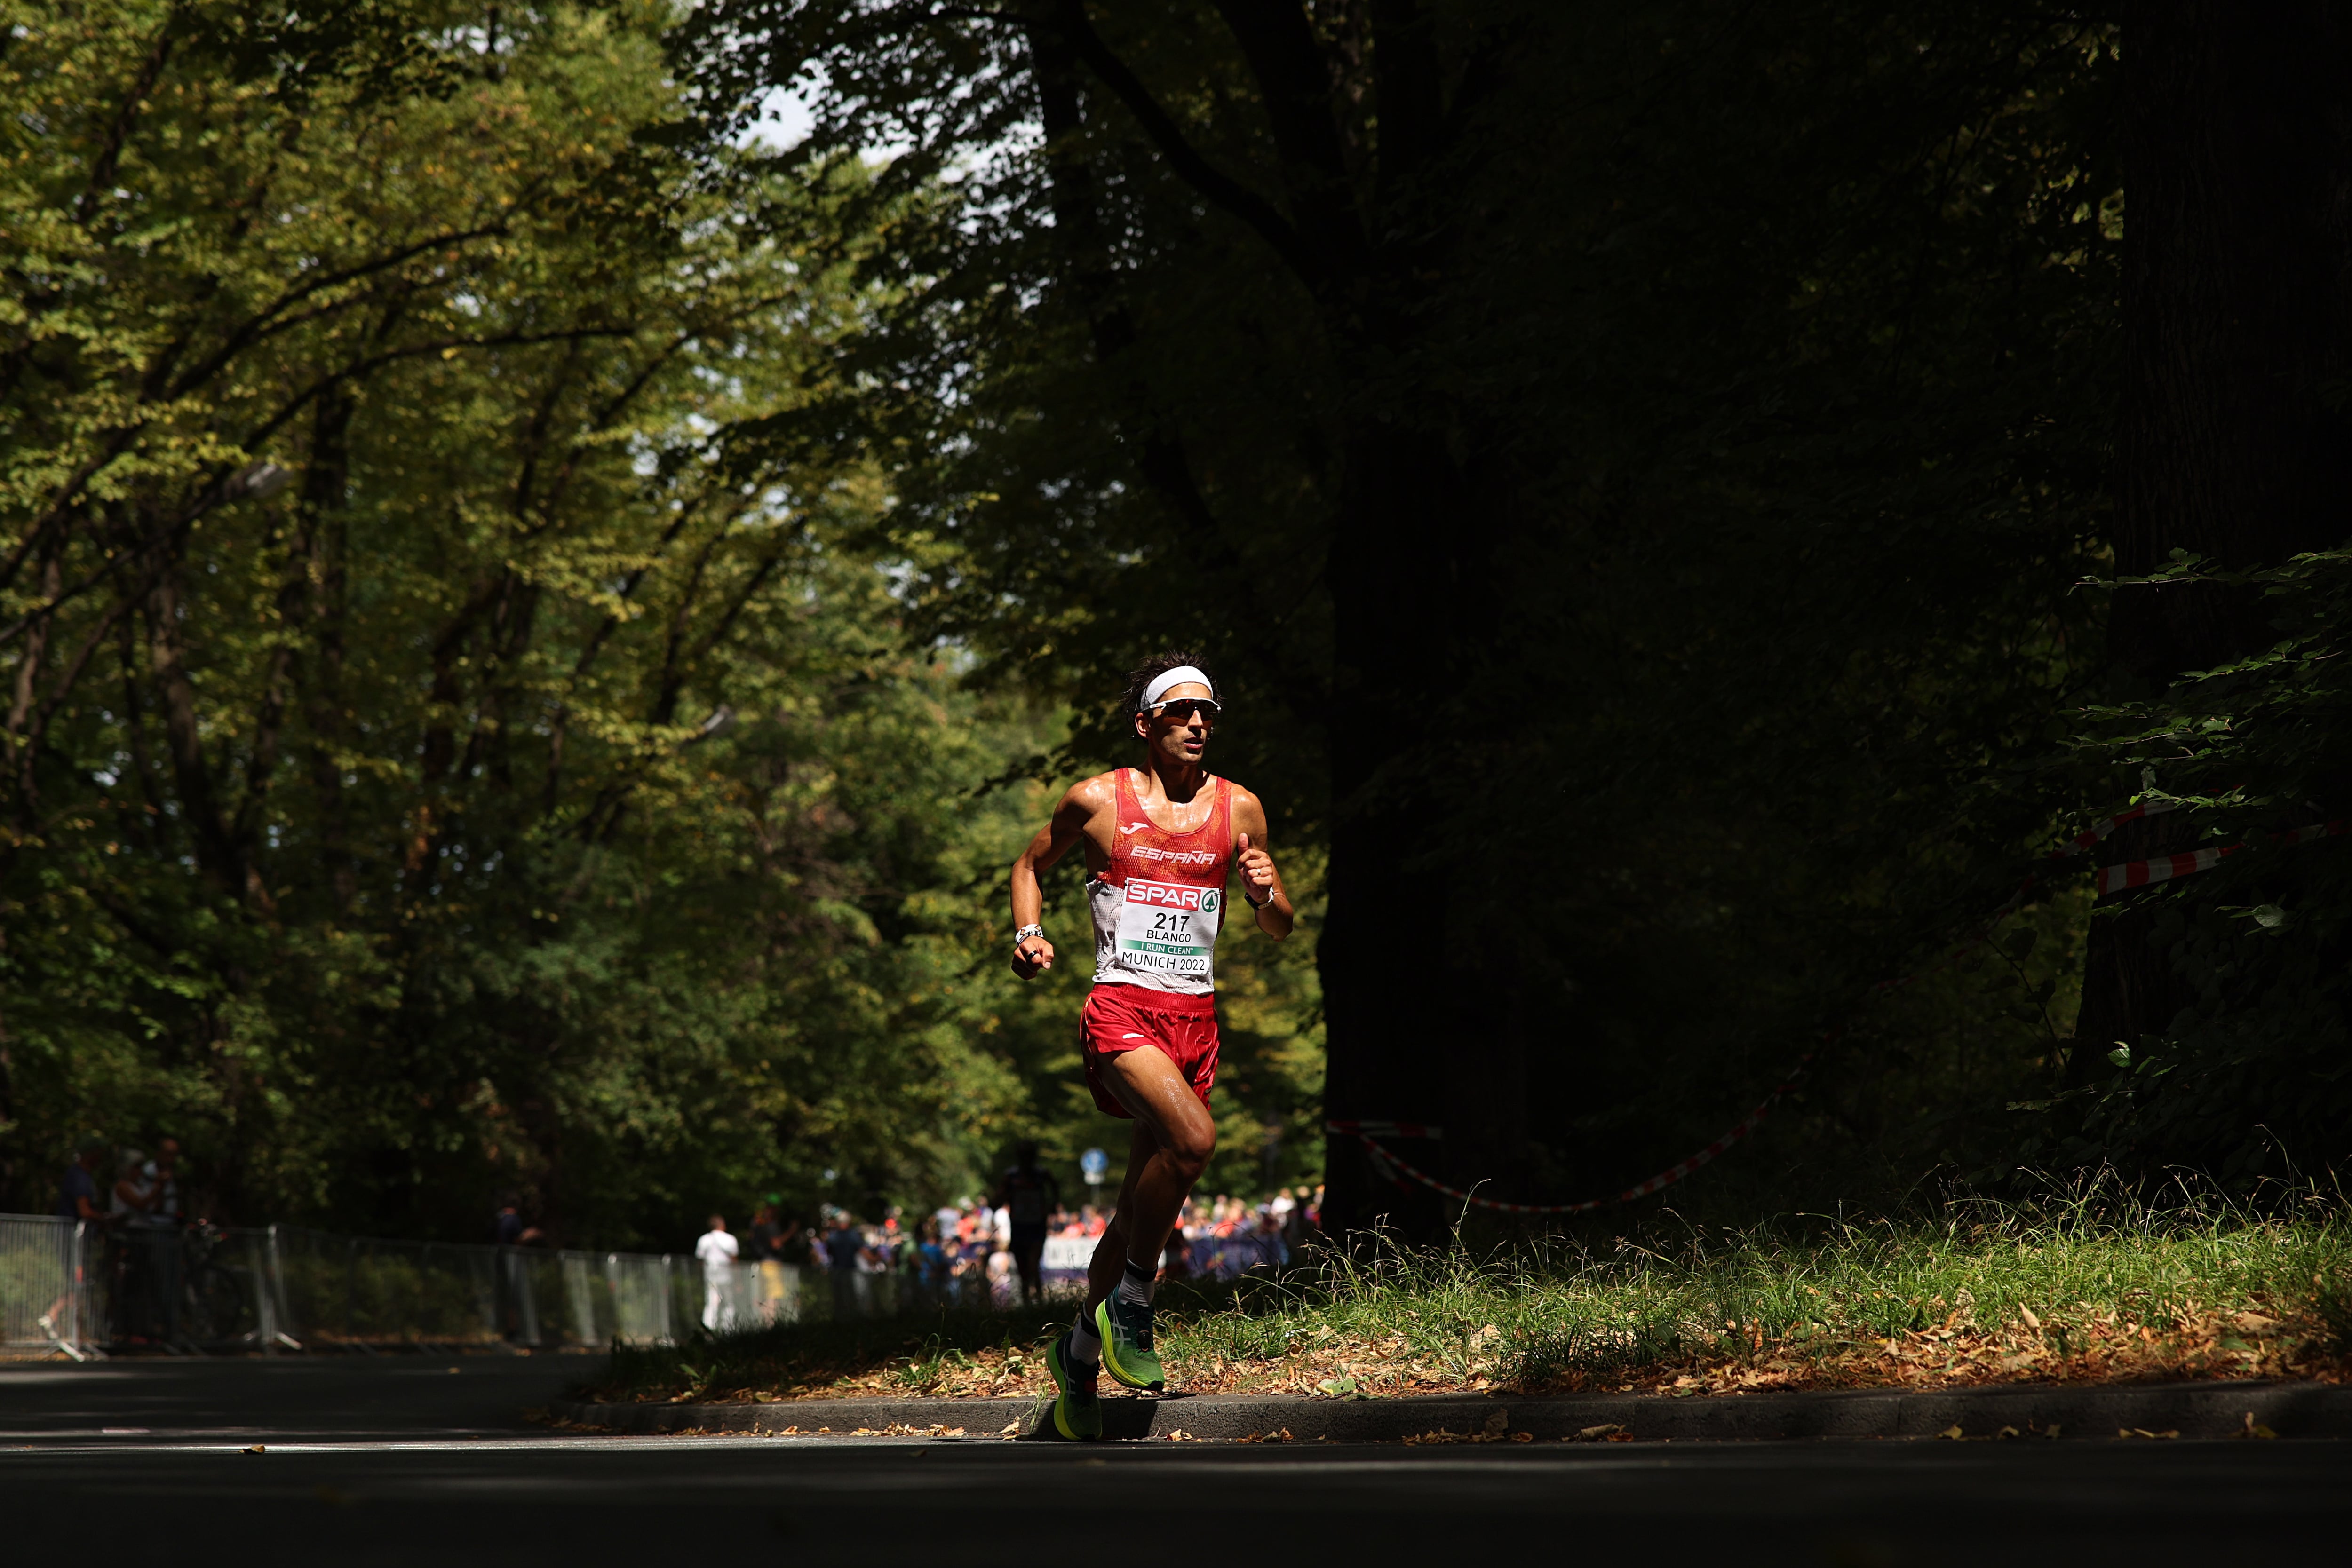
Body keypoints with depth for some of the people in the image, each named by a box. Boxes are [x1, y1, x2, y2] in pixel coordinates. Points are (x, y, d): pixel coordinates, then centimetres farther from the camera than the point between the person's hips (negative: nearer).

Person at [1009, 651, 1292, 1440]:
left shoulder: (1239, 808, 9)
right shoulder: (1096, 800, 1)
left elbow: (1282, 929, 16)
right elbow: (1031, 863, 18)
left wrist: (1266, 893, -6)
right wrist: (1028, 934, 0)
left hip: (1196, 1017, 5)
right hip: (1121, 1010, -5)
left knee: (1144, 1194, 9)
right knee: (1193, 1138, -29)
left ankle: (1080, 1351, 27)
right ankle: (1131, 1305, -12)